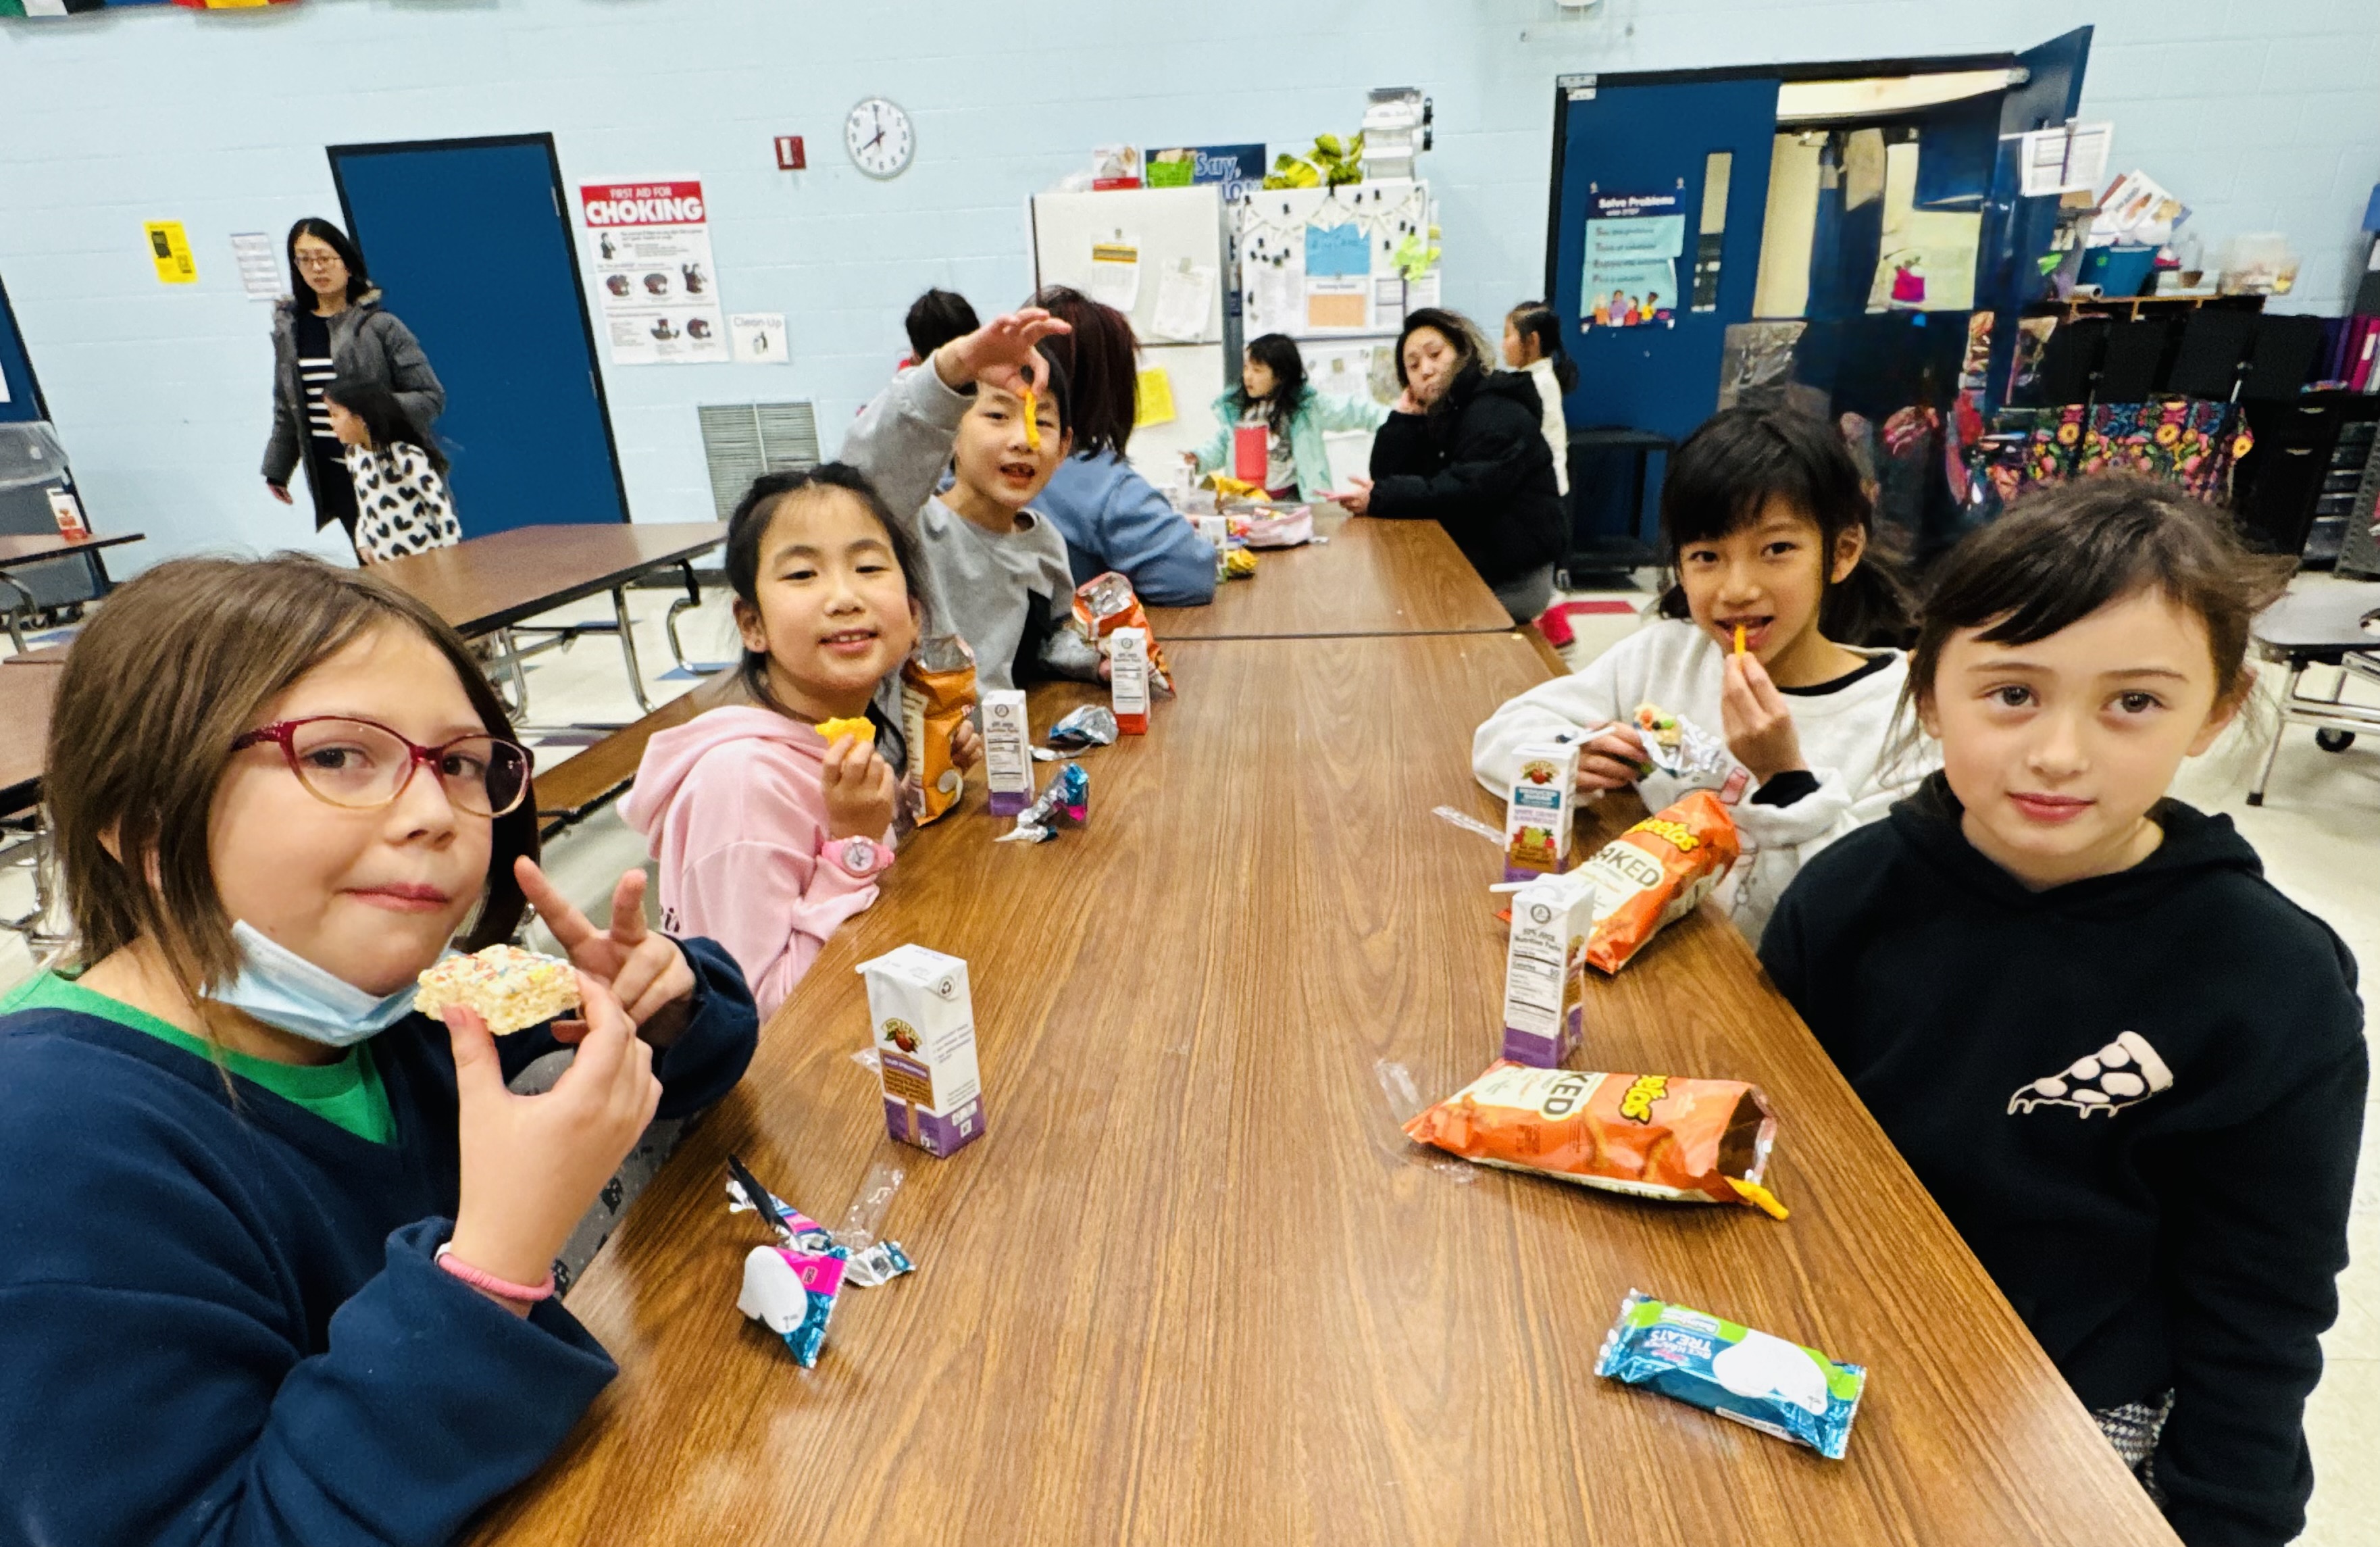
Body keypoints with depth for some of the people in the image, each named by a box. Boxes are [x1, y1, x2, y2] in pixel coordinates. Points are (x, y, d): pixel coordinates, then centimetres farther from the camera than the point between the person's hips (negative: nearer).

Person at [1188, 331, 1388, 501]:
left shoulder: (1308, 404, -3)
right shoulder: (1233, 407, 9)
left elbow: (1352, 411, -2)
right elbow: (1222, 446, 20)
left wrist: (1391, 420, -10)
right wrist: (1199, 459, 3)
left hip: (1292, 499, -3)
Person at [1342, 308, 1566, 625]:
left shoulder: (1498, 415, -16)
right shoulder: (1431, 417, 11)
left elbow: (1468, 492, -28)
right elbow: (1385, 478, 2)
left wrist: (1378, 499, -26)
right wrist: (1403, 417, -7)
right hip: (1464, 564, 8)